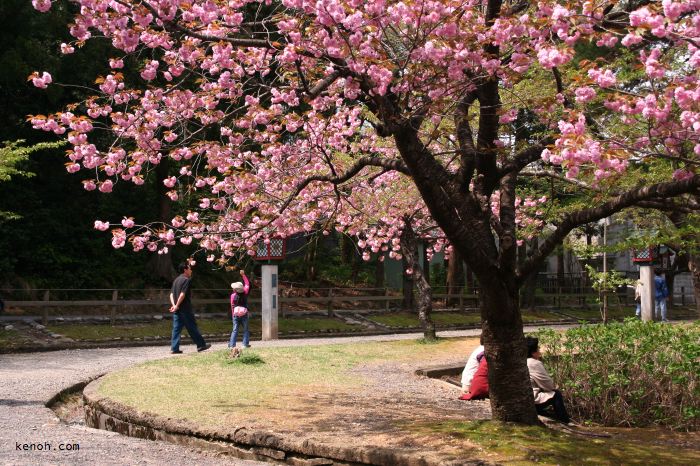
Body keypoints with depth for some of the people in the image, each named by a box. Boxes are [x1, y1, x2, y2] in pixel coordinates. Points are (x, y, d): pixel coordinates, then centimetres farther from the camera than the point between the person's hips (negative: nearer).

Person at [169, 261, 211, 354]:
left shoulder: (176, 280, 15)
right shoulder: (186, 280, -11)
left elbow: (171, 294, 10)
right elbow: (182, 294, -19)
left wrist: (173, 305, -1)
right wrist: (177, 306, -16)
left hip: (176, 309, 8)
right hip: (185, 308, -8)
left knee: (176, 329, 6)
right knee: (192, 327, 1)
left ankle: (174, 348, 2)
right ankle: (201, 344, 10)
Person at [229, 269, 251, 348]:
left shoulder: (233, 295, -8)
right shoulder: (245, 293, -5)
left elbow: (232, 306, -2)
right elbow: (247, 284, 9)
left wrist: (233, 315, 9)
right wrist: (243, 275, 13)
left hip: (236, 314, 0)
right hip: (244, 314, 1)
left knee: (235, 330, 5)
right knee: (245, 330, 9)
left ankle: (232, 344, 1)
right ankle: (245, 344, 5)